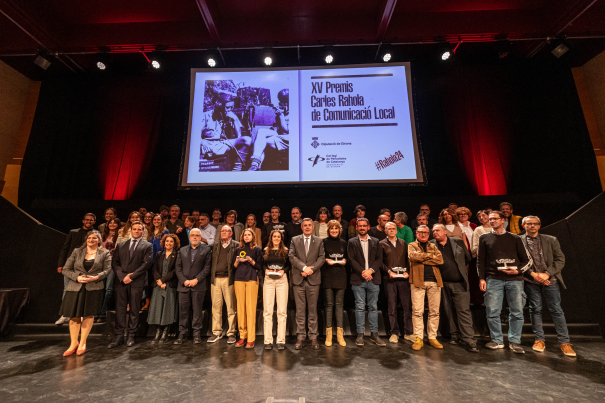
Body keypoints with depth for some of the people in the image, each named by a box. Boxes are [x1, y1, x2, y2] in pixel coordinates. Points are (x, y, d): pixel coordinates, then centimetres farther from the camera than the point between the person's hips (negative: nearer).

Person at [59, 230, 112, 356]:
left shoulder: (105, 253, 4)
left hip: (94, 288, -1)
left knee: (88, 315, 4)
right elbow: (65, 269, 5)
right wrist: (77, 277, -11)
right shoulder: (77, 252, 8)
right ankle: (74, 343, 21)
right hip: (75, 288, 2)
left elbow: (107, 269, -1)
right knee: (74, 316, 5)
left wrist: (96, 277, -18)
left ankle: (82, 343, 18)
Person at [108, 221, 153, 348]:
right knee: (120, 309, 4)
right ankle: (119, 337, 14)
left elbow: (146, 263, -6)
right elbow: (115, 263, 8)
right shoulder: (120, 245, 15)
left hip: (137, 282, -2)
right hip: (121, 281, 3)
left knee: (134, 310, 4)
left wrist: (131, 276, -11)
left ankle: (131, 336, 15)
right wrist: (122, 276, -8)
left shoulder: (147, 246, 4)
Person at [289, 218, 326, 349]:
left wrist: (311, 269, -12)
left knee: (313, 309, 7)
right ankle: (300, 337, 16)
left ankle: (313, 337, 18)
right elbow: (291, 256, -3)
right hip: (298, 279, 0)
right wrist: (304, 267, -14)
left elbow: (322, 257, 1)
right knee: (300, 310, 5)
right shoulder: (294, 240, 8)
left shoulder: (319, 241, 9)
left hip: (313, 279, 1)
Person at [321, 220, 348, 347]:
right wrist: (326, 260, -13)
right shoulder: (324, 242, 2)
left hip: (340, 275, 2)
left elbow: (347, 257, 19)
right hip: (327, 276, -2)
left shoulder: (343, 243, 11)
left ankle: (340, 335, 14)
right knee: (329, 304, 1)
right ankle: (328, 335, 11)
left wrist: (345, 260, -2)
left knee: (339, 304, 5)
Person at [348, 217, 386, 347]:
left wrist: (370, 270, -11)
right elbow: (351, 259, -3)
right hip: (358, 279, -2)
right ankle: (360, 334, 13)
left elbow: (379, 259, 4)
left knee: (373, 307, 8)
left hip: (373, 279, 2)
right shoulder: (352, 242, 5)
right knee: (360, 307, 3)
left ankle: (374, 334, 19)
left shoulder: (376, 242, 11)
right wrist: (362, 272, -12)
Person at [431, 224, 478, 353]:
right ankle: (455, 336, 23)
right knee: (450, 312, 9)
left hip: (460, 283, -1)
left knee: (464, 311, -3)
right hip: (444, 284, 1)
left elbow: (468, 258, 13)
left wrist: (459, 268, 12)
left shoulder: (458, 242, 3)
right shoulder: (431, 245, 2)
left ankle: (469, 340, 2)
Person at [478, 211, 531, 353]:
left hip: (514, 279, 1)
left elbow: (527, 260, 12)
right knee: (492, 311, -1)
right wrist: (481, 278, 1)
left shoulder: (515, 238, 11)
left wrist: (518, 270, -6)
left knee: (517, 312, 3)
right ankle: (497, 340, 13)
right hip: (493, 279, 0)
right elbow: (480, 260, 9)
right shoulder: (484, 238, 11)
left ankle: (514, 341, 18)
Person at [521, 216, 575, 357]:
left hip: (550, 280, 1)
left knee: (556, 310, 4)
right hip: (531, 281, -1)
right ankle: (539, 339, 18)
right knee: (535, 309, 7)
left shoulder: (551, 240, 6)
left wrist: (547, 274, -10)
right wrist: (533, 274, -12)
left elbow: (560, 259, 2)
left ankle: (564, 342, 17)